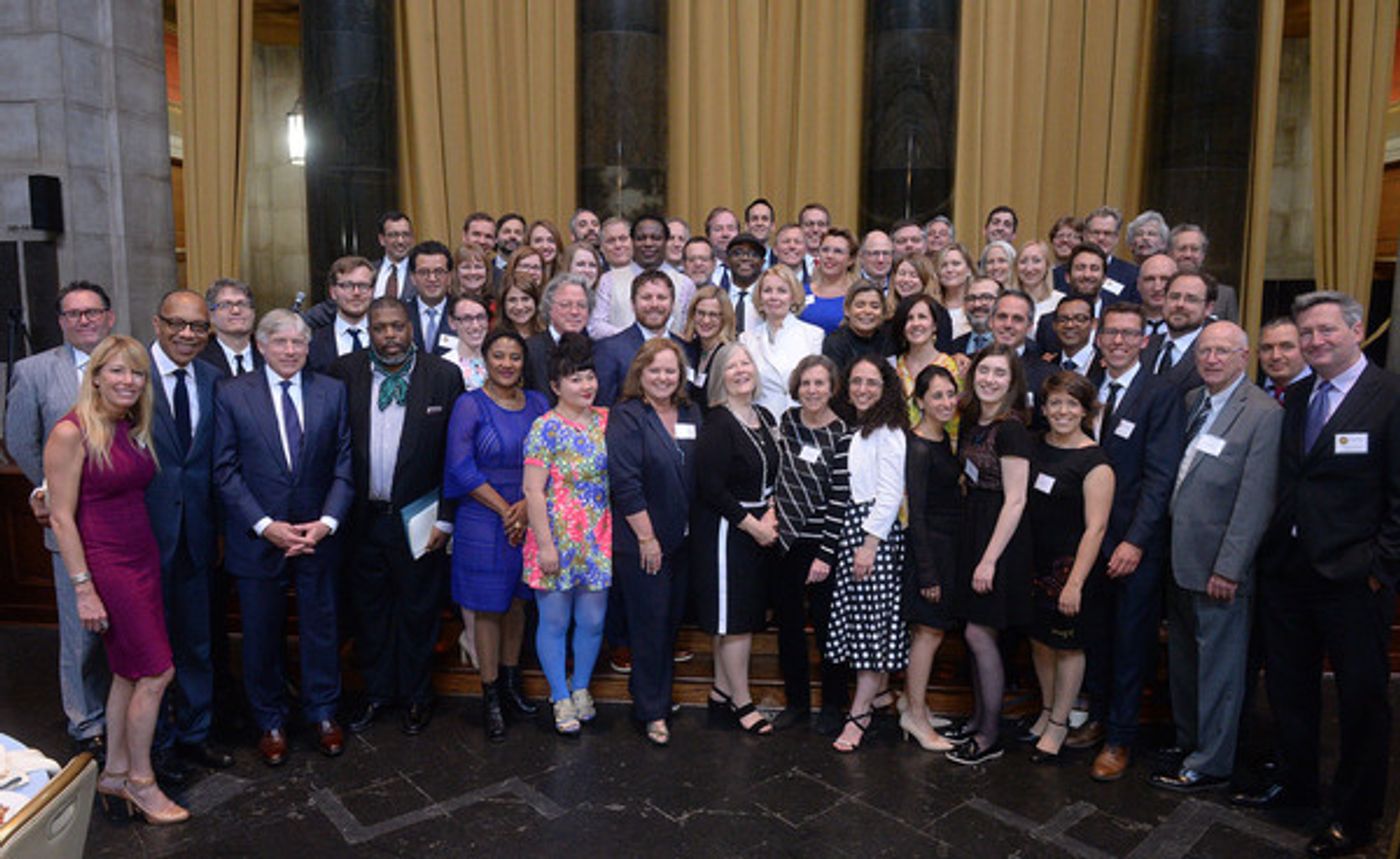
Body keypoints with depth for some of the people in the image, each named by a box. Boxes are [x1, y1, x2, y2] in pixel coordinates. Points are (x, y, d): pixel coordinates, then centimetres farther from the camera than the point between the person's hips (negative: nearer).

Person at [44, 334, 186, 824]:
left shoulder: (133, 429, 8)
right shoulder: (71, 432, -14)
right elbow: (61, 517, -14)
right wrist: (84, 589, -15)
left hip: (143, 559, 7)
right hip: (105, 564, -7)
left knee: (130, 673, 15)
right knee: (157, 671, -3)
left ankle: (115, 774, 30)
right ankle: (140, 782, 14)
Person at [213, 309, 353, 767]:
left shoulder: (332, 391, 2)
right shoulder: (231, 394, -2)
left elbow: (344, 466, 1)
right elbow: (226, 470, -5)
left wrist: (327, 522, -12)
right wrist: (265, 525, -14)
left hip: (318, 535, 1)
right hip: (257, 538, -1)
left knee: (322, 627, 12)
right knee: (262, 634, 11)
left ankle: (323, 713, 31)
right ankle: (270, 723, 30)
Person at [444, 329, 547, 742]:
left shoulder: (537, 403, 6)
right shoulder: (470, 405, -6)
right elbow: (461, 468, -12)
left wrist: (528, 504, -11)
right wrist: (505, 510, -13)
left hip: (529, 519, 4)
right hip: (483, 521, -4)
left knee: (517, 601, 13)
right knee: (487, 607, 4)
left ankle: (511, 684, 28)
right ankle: (490, 698, 15)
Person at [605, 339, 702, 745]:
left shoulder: (691, 415, 8)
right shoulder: (626, 417, -11)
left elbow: (700, 476, 12)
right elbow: (625, 483, -16)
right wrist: (647, 537, -16)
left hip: (682, 540, 6)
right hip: (641, 542, -6)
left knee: (671, 621, 14)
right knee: (649, 624, 2)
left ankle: (659, 695, 31)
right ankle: (651, 711, 16)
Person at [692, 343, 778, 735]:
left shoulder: (765, 418, 10)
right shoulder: (717, 424, -13)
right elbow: (711, 487, -18)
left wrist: (771, 514, -3)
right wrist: (753, 525, -13)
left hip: (760, 529, 8)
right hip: (725, 530, -8)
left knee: (746, 616, 13)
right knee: (734, 617, -1)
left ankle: (721, 693, 26)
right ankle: (742, 702, 13)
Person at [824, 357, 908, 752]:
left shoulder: (887, 432, -7)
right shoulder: (849, 429, 17)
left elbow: (890, 494, -13)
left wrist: (869, 545, -17)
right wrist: (838, 542, 9)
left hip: (875, 533, -8)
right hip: (846, 532, 8)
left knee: (871, 623, -4)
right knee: (857, 622, 9)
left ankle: (859, 714, 0)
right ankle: (868, 700, 19)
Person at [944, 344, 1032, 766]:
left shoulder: (1010, 429, -15)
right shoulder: (970, 422, 9)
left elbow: (1015, 501, -17)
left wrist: (990, 559, -18)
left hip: (999, 538, -8)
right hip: (972, 528, 8)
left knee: (979, 634, -2)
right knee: (978, 634, 14)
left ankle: (990, 737, 11)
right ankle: (978, 719, 28)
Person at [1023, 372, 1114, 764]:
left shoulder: (1094, 462, -13)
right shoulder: (1034, 446, 5)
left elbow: (1095, 527, -15)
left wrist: (1075, 582, -19)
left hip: (1071, 565, -6)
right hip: (1033, 560, 6)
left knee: (1067, 643, 6)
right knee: (1039, 638, 14)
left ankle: (1059, 724, 20)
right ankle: (1047, 711, 33)